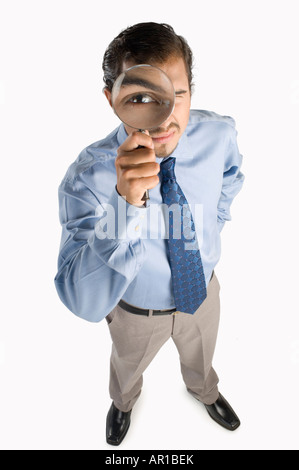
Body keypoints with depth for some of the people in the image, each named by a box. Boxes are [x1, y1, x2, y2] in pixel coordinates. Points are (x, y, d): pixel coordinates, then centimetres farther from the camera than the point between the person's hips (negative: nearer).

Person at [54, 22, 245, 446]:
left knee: (200, 358, 34)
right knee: (128, 366, 32)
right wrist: (127, 203, -58)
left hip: (203, 288, 3)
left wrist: (214, 222, 4)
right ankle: (124, 402, 72)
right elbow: (85, 303, -45)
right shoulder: (88, 178, -35)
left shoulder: (220, 134, -23)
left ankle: (204, 391, 75)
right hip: (139, 311, -2)